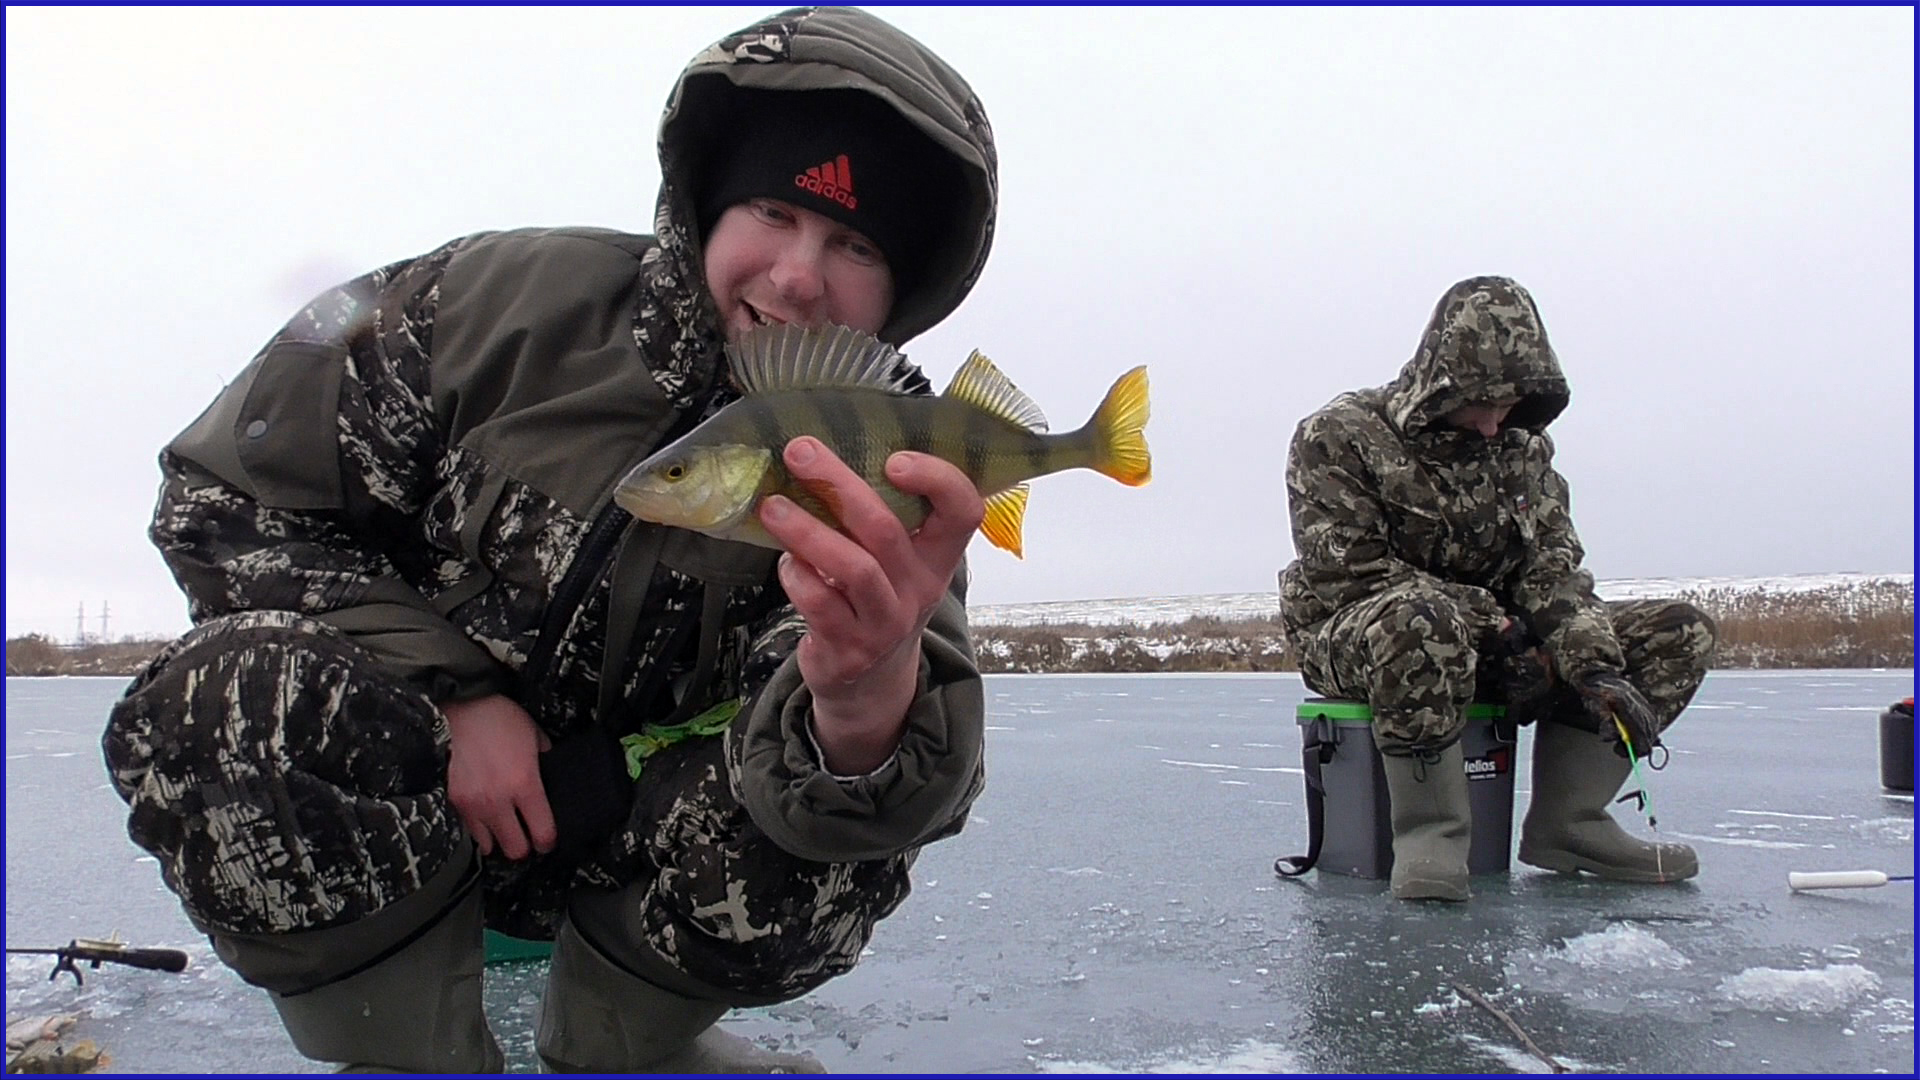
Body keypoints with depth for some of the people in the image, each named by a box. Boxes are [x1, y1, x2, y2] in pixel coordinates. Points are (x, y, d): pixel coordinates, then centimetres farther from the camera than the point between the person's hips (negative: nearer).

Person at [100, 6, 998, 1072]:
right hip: (421, 788, 0)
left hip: (631, 833, 1)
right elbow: (226, 498, -8)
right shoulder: (508, 299, -15)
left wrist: (871, 691, -57)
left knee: (839, 836, -26)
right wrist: (454, 693, -19)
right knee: (228, 701, -29)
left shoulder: (884, 474, -14)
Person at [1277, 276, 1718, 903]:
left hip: (1489, 641, 7)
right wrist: (1492, 623, -23)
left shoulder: (1522, 448, 9)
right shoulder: (1338, 437, -10)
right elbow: (1348, 576, -18)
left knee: (1681, 634, -4)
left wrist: (1594, 664, -17)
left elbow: (1551, 568, 2)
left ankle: (1565, 824, -5)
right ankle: (1429, 831, -27)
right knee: (1421, 620, -44)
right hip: (1351, 638, -6)